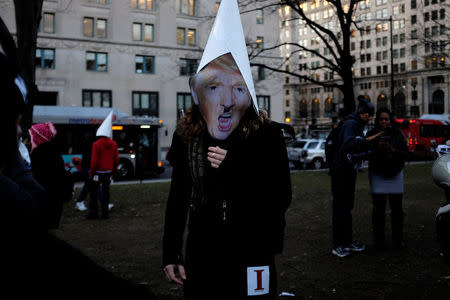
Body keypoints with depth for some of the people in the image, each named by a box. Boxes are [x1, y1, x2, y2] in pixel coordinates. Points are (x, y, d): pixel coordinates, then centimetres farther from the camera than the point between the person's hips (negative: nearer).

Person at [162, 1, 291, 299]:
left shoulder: (268, 134, -13)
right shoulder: (186, 135, -3)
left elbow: (281, 198, -12)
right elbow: (178, 197, 6)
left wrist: (234, 169, -23)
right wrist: (171, 252, 6)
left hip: (253, 260, -2)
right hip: (201, 257, 3)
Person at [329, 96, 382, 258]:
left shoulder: (357, 125, 14)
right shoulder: (350, 124, -14)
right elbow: (348, 144, -32)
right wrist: (366, 140, -37)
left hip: (349, 171, 9)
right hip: (340, 171, -9)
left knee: (347, 206, 13)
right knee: (340, 207, -4)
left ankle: (347, 241, 21)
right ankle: (338, 245, 2)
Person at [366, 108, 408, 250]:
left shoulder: (398, 134, -1)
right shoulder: (371, 135, -4)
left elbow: (405, 154, -6)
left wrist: (392, 149, -23)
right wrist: (377, 147, -26)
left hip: (395, 174, 2)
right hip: (377, 175, -1)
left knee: (396, 209, 3)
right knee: (378, 209, -4)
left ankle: (398, 240, 15)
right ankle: (379, 241, 5)